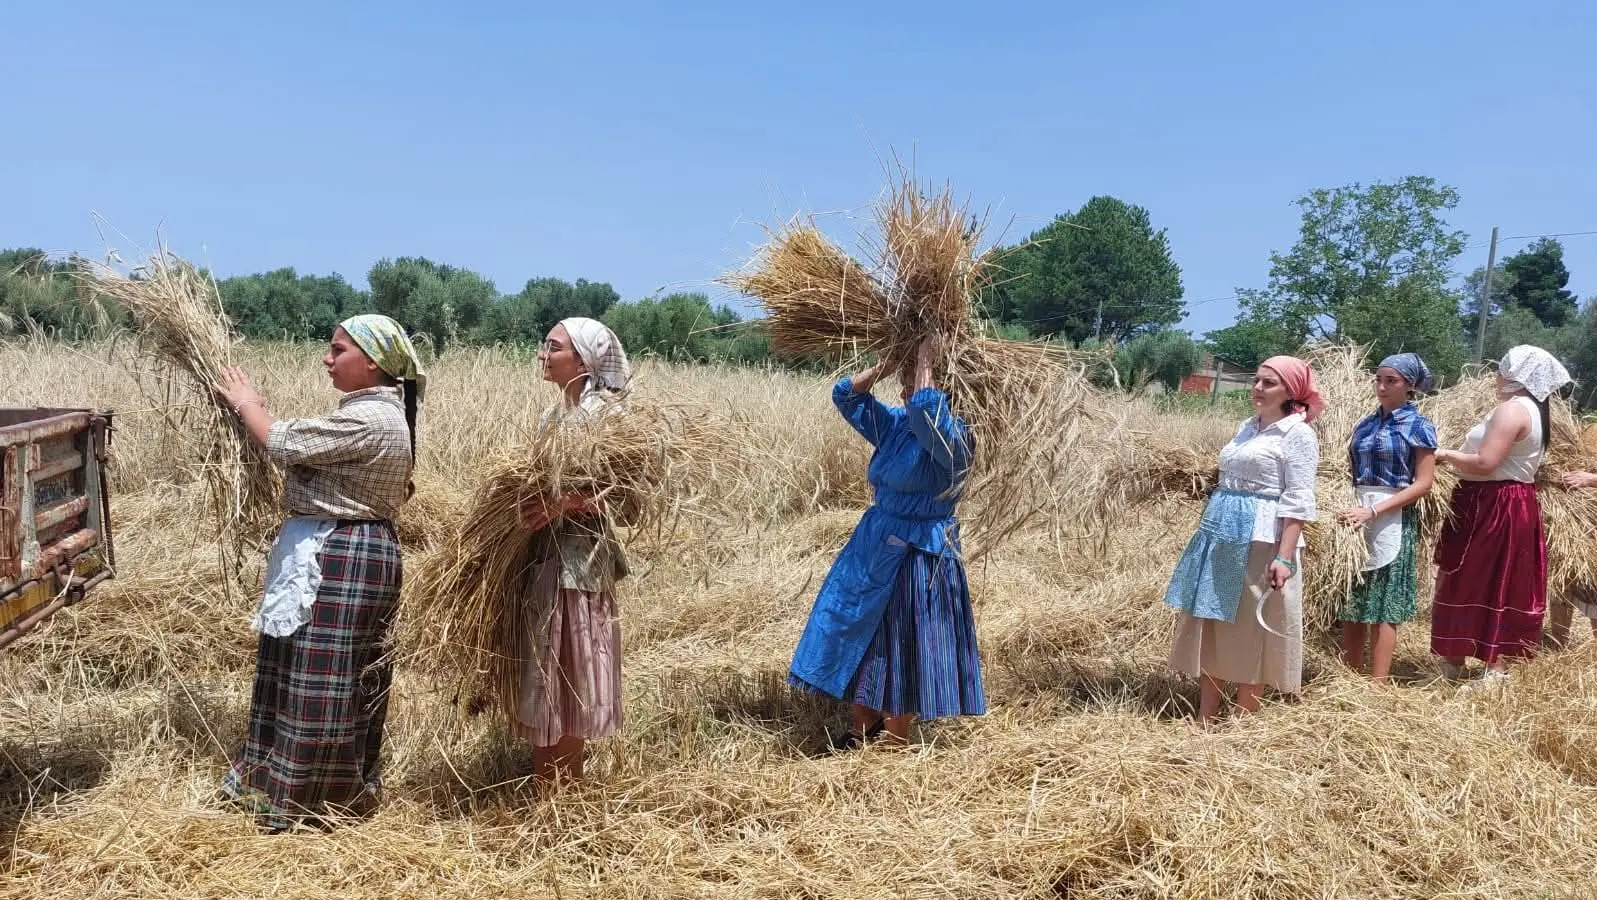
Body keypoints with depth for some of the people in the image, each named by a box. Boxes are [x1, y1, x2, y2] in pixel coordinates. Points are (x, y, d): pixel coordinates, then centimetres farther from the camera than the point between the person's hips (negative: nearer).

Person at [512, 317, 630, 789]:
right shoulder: (552, 416, 14)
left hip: (576, 558, -8)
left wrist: (565, 502, -32)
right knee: (541, 676, 13)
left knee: (565, 679, 0)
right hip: (542, 555, 8)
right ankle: (543, 785, 24)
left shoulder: (607, 414, -11)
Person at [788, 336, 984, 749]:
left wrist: (924, 356, -23)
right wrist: (889, 359, -1)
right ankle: (862, 725, 31)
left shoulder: (951, 436, -17)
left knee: (903, 644, 4)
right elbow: (846, 395, 7)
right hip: (874, 543, 8)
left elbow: (924, 407, -38)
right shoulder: (894, 423, 5)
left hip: (919, 555, -8)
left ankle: (896, 740, 21)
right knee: (861, 631, 14)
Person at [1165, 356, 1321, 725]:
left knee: (1249, 632, 1)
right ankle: (1204, 718, 18)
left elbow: (1298, 500, -13)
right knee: (1210, 627, 9)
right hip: (1221, 535, 8)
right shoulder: (1247, 428, 16)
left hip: (1260, 541, -8)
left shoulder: (1297, 433, -7)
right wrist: (1211, 527, 20)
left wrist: (1285, 557, -21)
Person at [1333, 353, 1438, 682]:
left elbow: (1423, 484, -10)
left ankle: (1377, 685, 4)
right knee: (1351, 604, 7)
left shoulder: (1419, 426, -4)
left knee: (1382, 607, -1)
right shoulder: (1365, 424, 12)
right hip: (1357, 517, 5)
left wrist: (1373, 511, -18)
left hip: (1393, 522, -5)